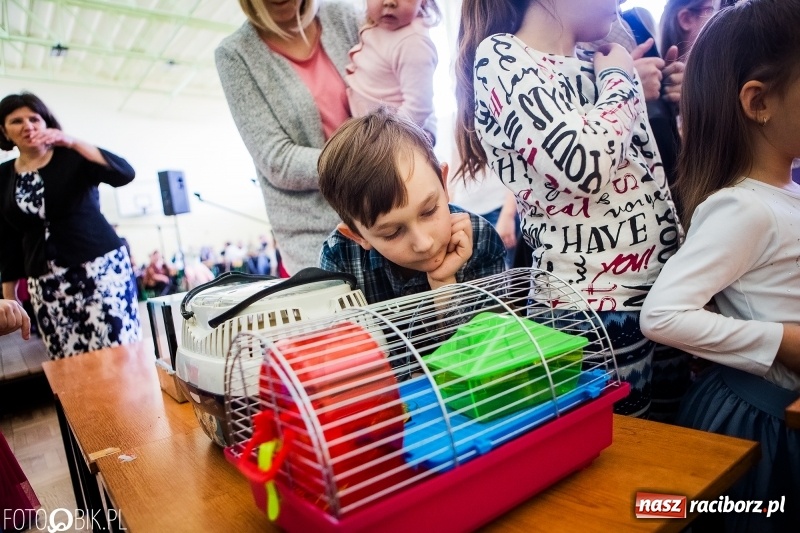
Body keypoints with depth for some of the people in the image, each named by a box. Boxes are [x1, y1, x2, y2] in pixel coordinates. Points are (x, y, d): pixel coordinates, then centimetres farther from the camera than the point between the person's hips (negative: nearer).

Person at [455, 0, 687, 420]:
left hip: (667, 283, 8)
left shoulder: (598, 61, 13)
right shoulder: (500, 57, -9)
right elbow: (583, 165, -23)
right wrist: (620, 81, -8)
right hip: (595, 303, -8)